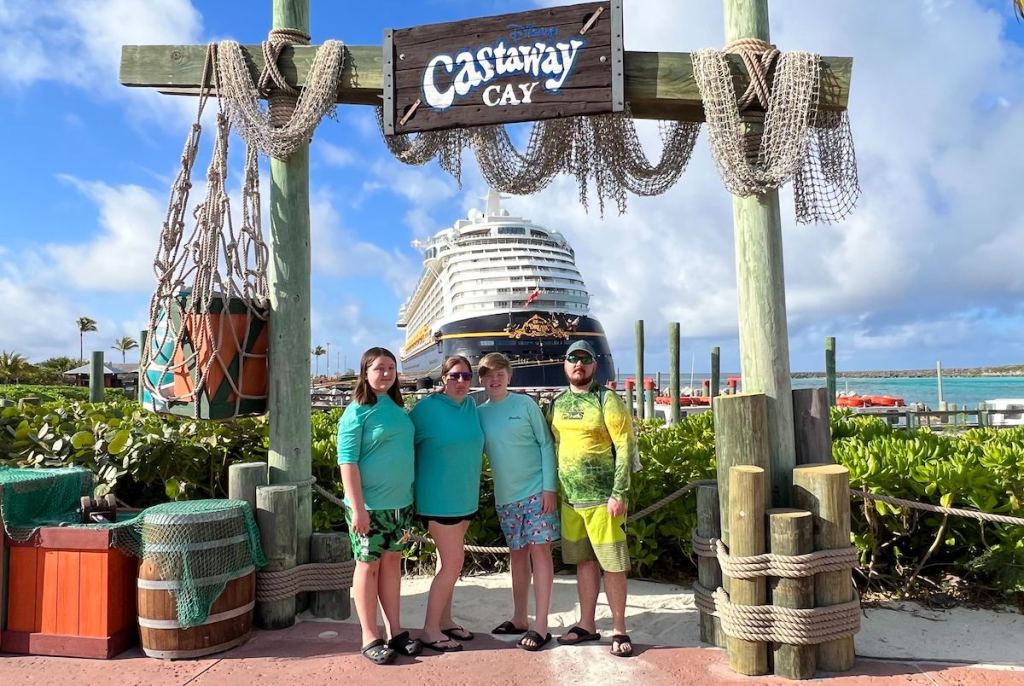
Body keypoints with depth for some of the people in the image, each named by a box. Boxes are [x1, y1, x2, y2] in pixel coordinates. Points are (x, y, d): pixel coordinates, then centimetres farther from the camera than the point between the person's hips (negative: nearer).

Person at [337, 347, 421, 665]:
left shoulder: (398, 408, 9)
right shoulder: (357, 411, -10)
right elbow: (347, 461, -14)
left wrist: (412, 499, 14)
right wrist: (357, 507, -19)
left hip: (401, 502, 6)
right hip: (370, 505, -6)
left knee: (392, 563, 13)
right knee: (369, 565, 5)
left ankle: (396, 631, 23)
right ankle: (370, 638, 15)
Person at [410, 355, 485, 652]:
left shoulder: (472, 406, 5)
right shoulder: (427, 408, -13)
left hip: (465, 497, 6)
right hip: (439, 499, -6)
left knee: (448, 562, 15)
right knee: (453, 564, -5)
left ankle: (445, 620, 28)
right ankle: (430, 630, 7)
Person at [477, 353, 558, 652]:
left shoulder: (525, 404, -5)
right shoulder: (479, 414, 4)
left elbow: (546, 444, -6)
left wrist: (549, 487, -12)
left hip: (536, 490, -4)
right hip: (505, 496, 4)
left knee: (539, 550, -4)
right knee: (517, 555, 12)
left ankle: (541, 625, 1)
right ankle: (518, 619, 23)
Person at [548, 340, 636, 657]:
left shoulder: (607, 400, -7)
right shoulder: (557, 403, 10)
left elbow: (625, 447, -11)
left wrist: (619, 494, -17)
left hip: (603, 498, -5)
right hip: (570, 499, 5)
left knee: (612, 565, 2)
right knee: (584, 561, 14)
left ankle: (619, 630, 15)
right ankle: (587, 625, 26)